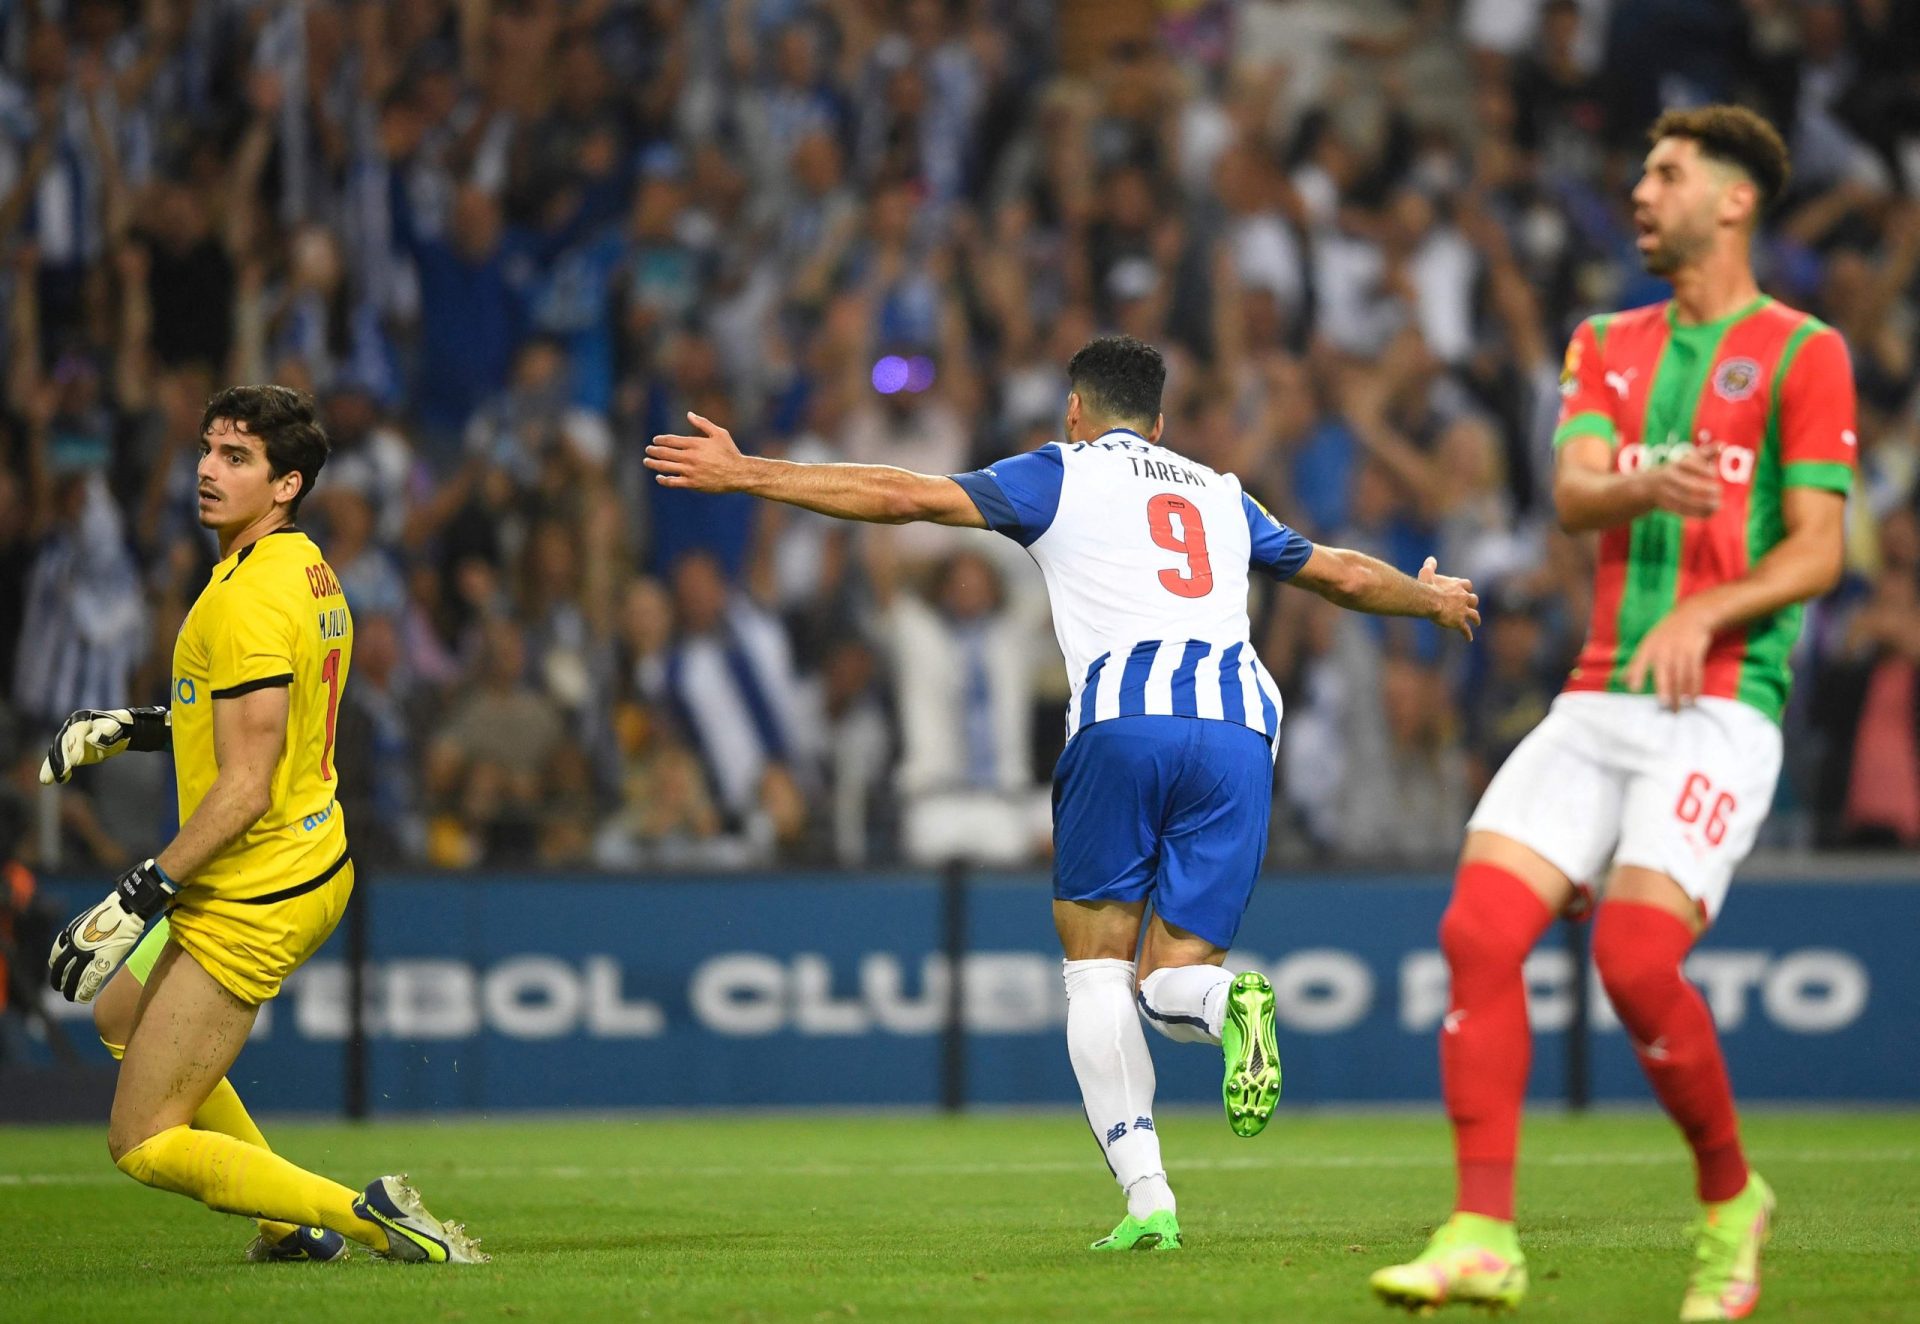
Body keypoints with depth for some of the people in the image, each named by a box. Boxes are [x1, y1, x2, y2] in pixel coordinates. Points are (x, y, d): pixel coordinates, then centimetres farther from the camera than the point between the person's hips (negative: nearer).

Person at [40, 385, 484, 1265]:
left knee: (142, 1145, -4)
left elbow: (245, 787, -26)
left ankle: (361, 1214, -9)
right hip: (315, 865, 10)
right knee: (123, 1013, 32)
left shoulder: (247, 599, -23)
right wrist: (131, 729, 16)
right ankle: (297, 1224, 29)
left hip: (256, 895, -10)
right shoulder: (308, 569, 7)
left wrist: (138, 899, -24)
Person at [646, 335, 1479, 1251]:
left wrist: (744, 474, 14)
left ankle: (1147, 1198, -9)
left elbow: (906, 496, 9)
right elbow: (1343, 576, 39)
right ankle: (1229, 1003, -29)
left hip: (1124, 720, -3)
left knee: (1096, 966, 8)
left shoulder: (1060, 475, 18)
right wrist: (1433, 599, 61)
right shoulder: (1221, 495, 30)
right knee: (1167, 986, 9)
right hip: (1238, 728, 3)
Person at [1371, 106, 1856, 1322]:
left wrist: (1706, 614, -21)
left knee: (1637, 960, -20)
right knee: (1480, 930, -12)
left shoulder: (1802, 354, 1)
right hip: (1597, 703, 6)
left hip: (1721, 706, -6)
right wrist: (1646, 486, -23)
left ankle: (1732, 1200, 5)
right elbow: (1574, 494, 1)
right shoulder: (1609, 346, 18)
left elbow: (1817, 552, -5)